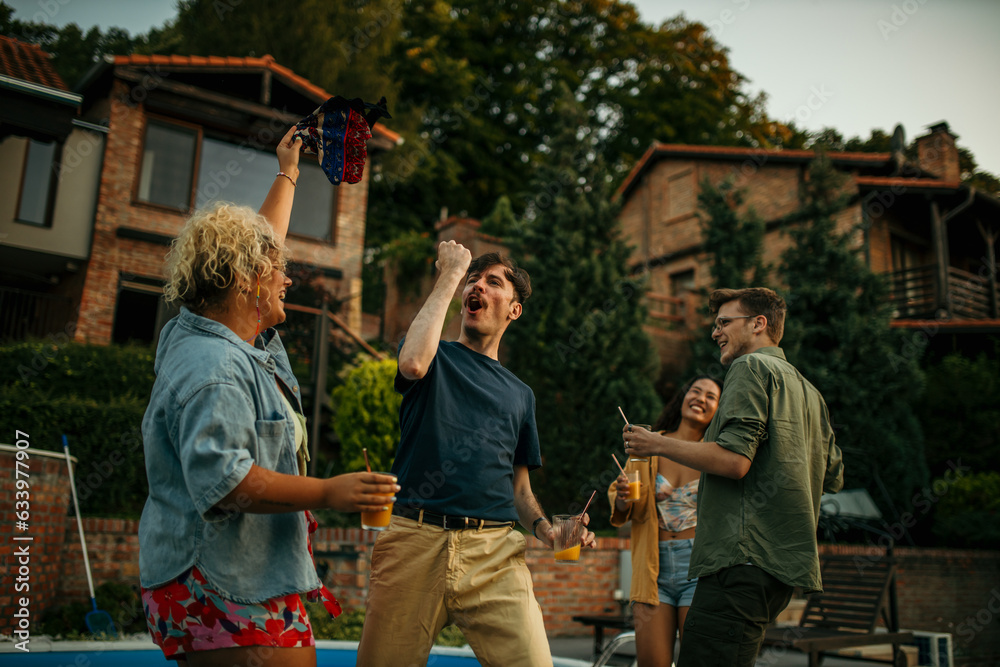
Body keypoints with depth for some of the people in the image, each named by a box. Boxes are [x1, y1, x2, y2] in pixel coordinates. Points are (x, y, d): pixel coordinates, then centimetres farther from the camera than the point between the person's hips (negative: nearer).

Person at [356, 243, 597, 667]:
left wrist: (545, 529, 0)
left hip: (493, 551, 2)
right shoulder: (437, 357, 12)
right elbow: (413, 363, -15)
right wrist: (450, 276, -4)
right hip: (414, 540, -2)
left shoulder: (520, 395, 22)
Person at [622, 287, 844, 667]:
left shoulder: (751, 367, -4)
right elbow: (833, 478, 27)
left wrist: (657, 444, -7)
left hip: (746, 560, -10)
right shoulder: (808, 391, 24)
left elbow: (733, 460, -17)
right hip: (782, 563, 10)